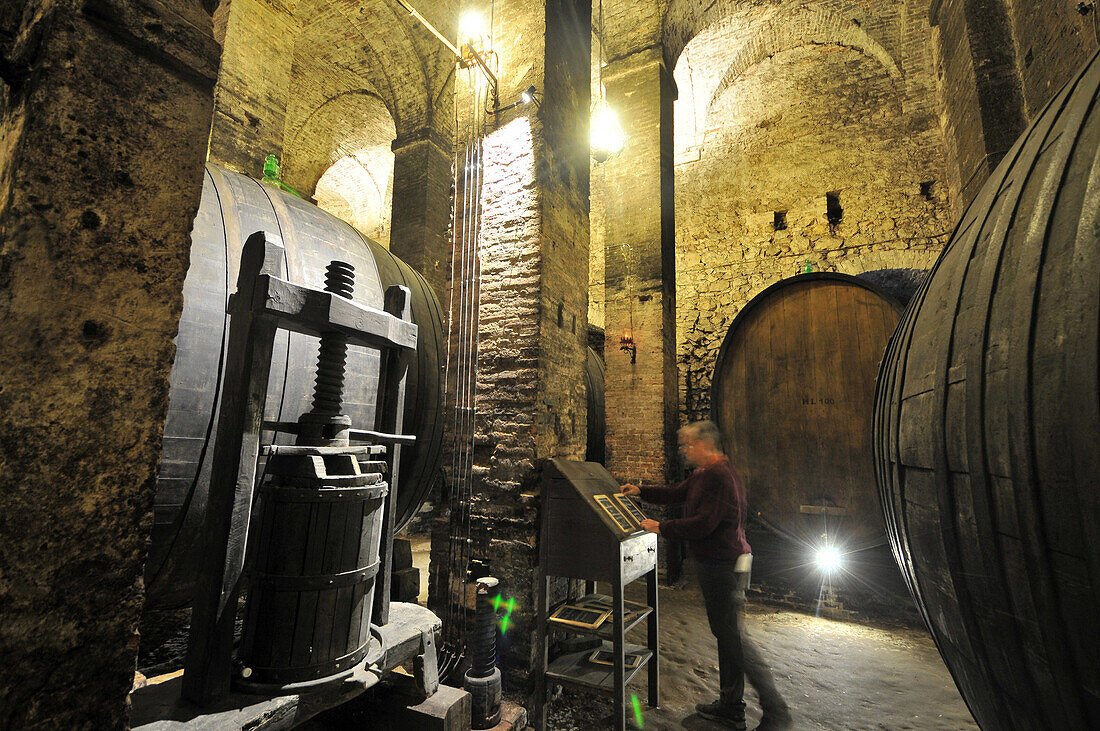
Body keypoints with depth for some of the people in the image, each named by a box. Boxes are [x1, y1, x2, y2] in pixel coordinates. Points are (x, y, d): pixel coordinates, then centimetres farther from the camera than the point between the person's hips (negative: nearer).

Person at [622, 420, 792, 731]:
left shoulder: (720, 477, -22)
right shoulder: (702, 475, 11)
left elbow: (703, 524, -28)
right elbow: (676, 494, 24)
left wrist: (662, 528, -20)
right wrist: (641, 492, 20)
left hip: (726, 566, -10)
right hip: (712, 565, 10)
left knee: (733, 638, -3)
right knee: (724, 635, 17)